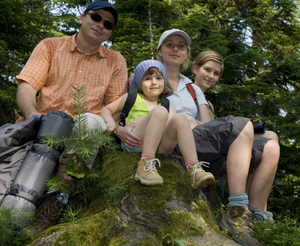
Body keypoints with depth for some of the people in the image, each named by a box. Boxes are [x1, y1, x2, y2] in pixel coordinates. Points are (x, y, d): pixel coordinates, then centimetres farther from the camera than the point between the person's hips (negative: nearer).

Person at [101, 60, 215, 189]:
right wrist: (111, 122, 2)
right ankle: (145, 165, -41)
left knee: (180, 118, -21)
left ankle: (194, 170, -35)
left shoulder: (167, 105, 28)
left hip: (160, 147, 3)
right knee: (160, 111, -26)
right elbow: (106, 109, 23)